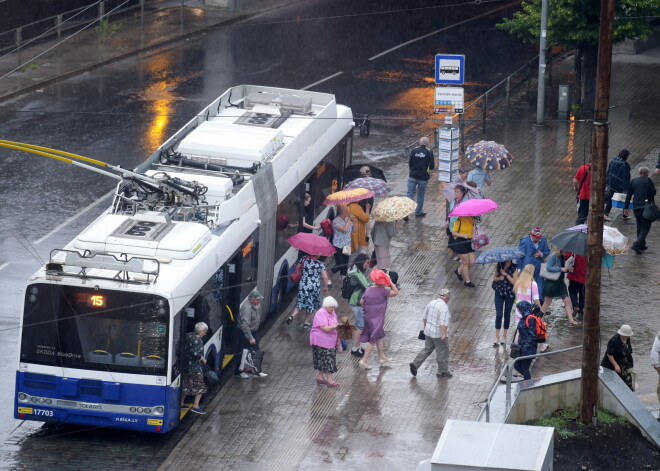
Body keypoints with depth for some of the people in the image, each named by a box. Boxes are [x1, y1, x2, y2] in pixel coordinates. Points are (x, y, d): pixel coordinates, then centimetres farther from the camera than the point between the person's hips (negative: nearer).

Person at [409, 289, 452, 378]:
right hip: (439, 334, -8)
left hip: (429, 331, 8)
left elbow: (425, 318, 12)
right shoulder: (444, 308, -20)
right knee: (442, 352, 6)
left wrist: (425, 328, 23)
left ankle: (415, 364, 7)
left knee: (427, 349, 17)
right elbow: (443, 323, -28)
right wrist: (444, 334, -30)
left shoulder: (431, 303, 4)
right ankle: (443, 371, 15)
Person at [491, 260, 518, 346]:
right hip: (499, 292, 2)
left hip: (509, 293, -2)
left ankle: (504, 336, 24)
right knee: (499, 314, -5)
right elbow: (494, 278, 8)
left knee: (507, 314, 10)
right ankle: (497, 337, 0)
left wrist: (506, 274, -22)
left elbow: (514, 282, -17)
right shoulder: (499, 266, -1)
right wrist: (499, 278, -14)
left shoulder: (514, 268, -10)